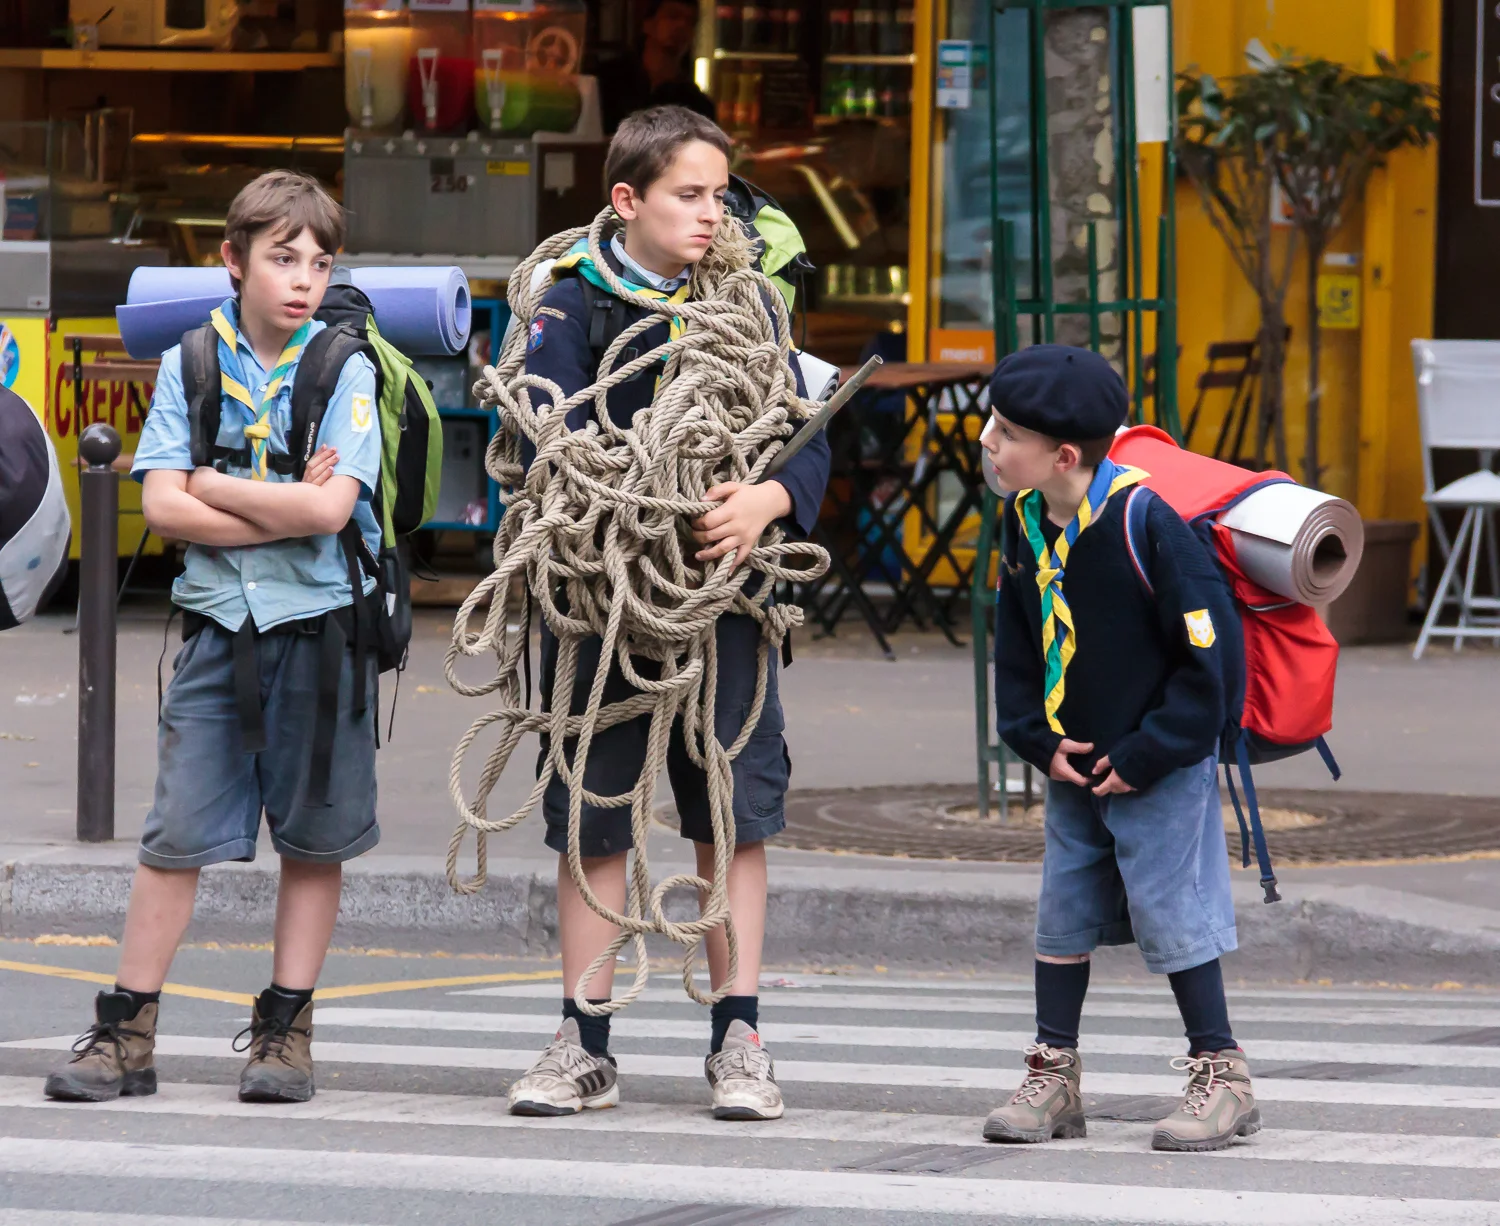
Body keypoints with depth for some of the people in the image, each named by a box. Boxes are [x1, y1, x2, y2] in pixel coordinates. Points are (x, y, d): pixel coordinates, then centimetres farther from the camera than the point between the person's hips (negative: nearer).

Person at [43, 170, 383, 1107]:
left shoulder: (347, 370, -1)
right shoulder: (190, 364, 5)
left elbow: (328, 510, -13)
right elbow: (164, 507, -5)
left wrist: (210, 486, -6)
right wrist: (285, 511, -12)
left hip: (317, 625, -1)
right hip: (217, 622, 1)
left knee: (313, 836, 4)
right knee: (176, 832, -1)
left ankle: (286, 1030, 13)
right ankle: (127, 1033, 2)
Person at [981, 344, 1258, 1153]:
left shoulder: (1144, 521, -22)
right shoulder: (1023, 523, -1)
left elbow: (1207, 645, -18)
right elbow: (1016, 641, 11)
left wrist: (1147, 754, -16)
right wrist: (1039, 740, -3)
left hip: (1160, 773, -7)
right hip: (1073, 768, 7)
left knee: (1172, 918, -4)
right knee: (1063, 916, 9)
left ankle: (1221, 1077, 7)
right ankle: (1053, 1075, 18)